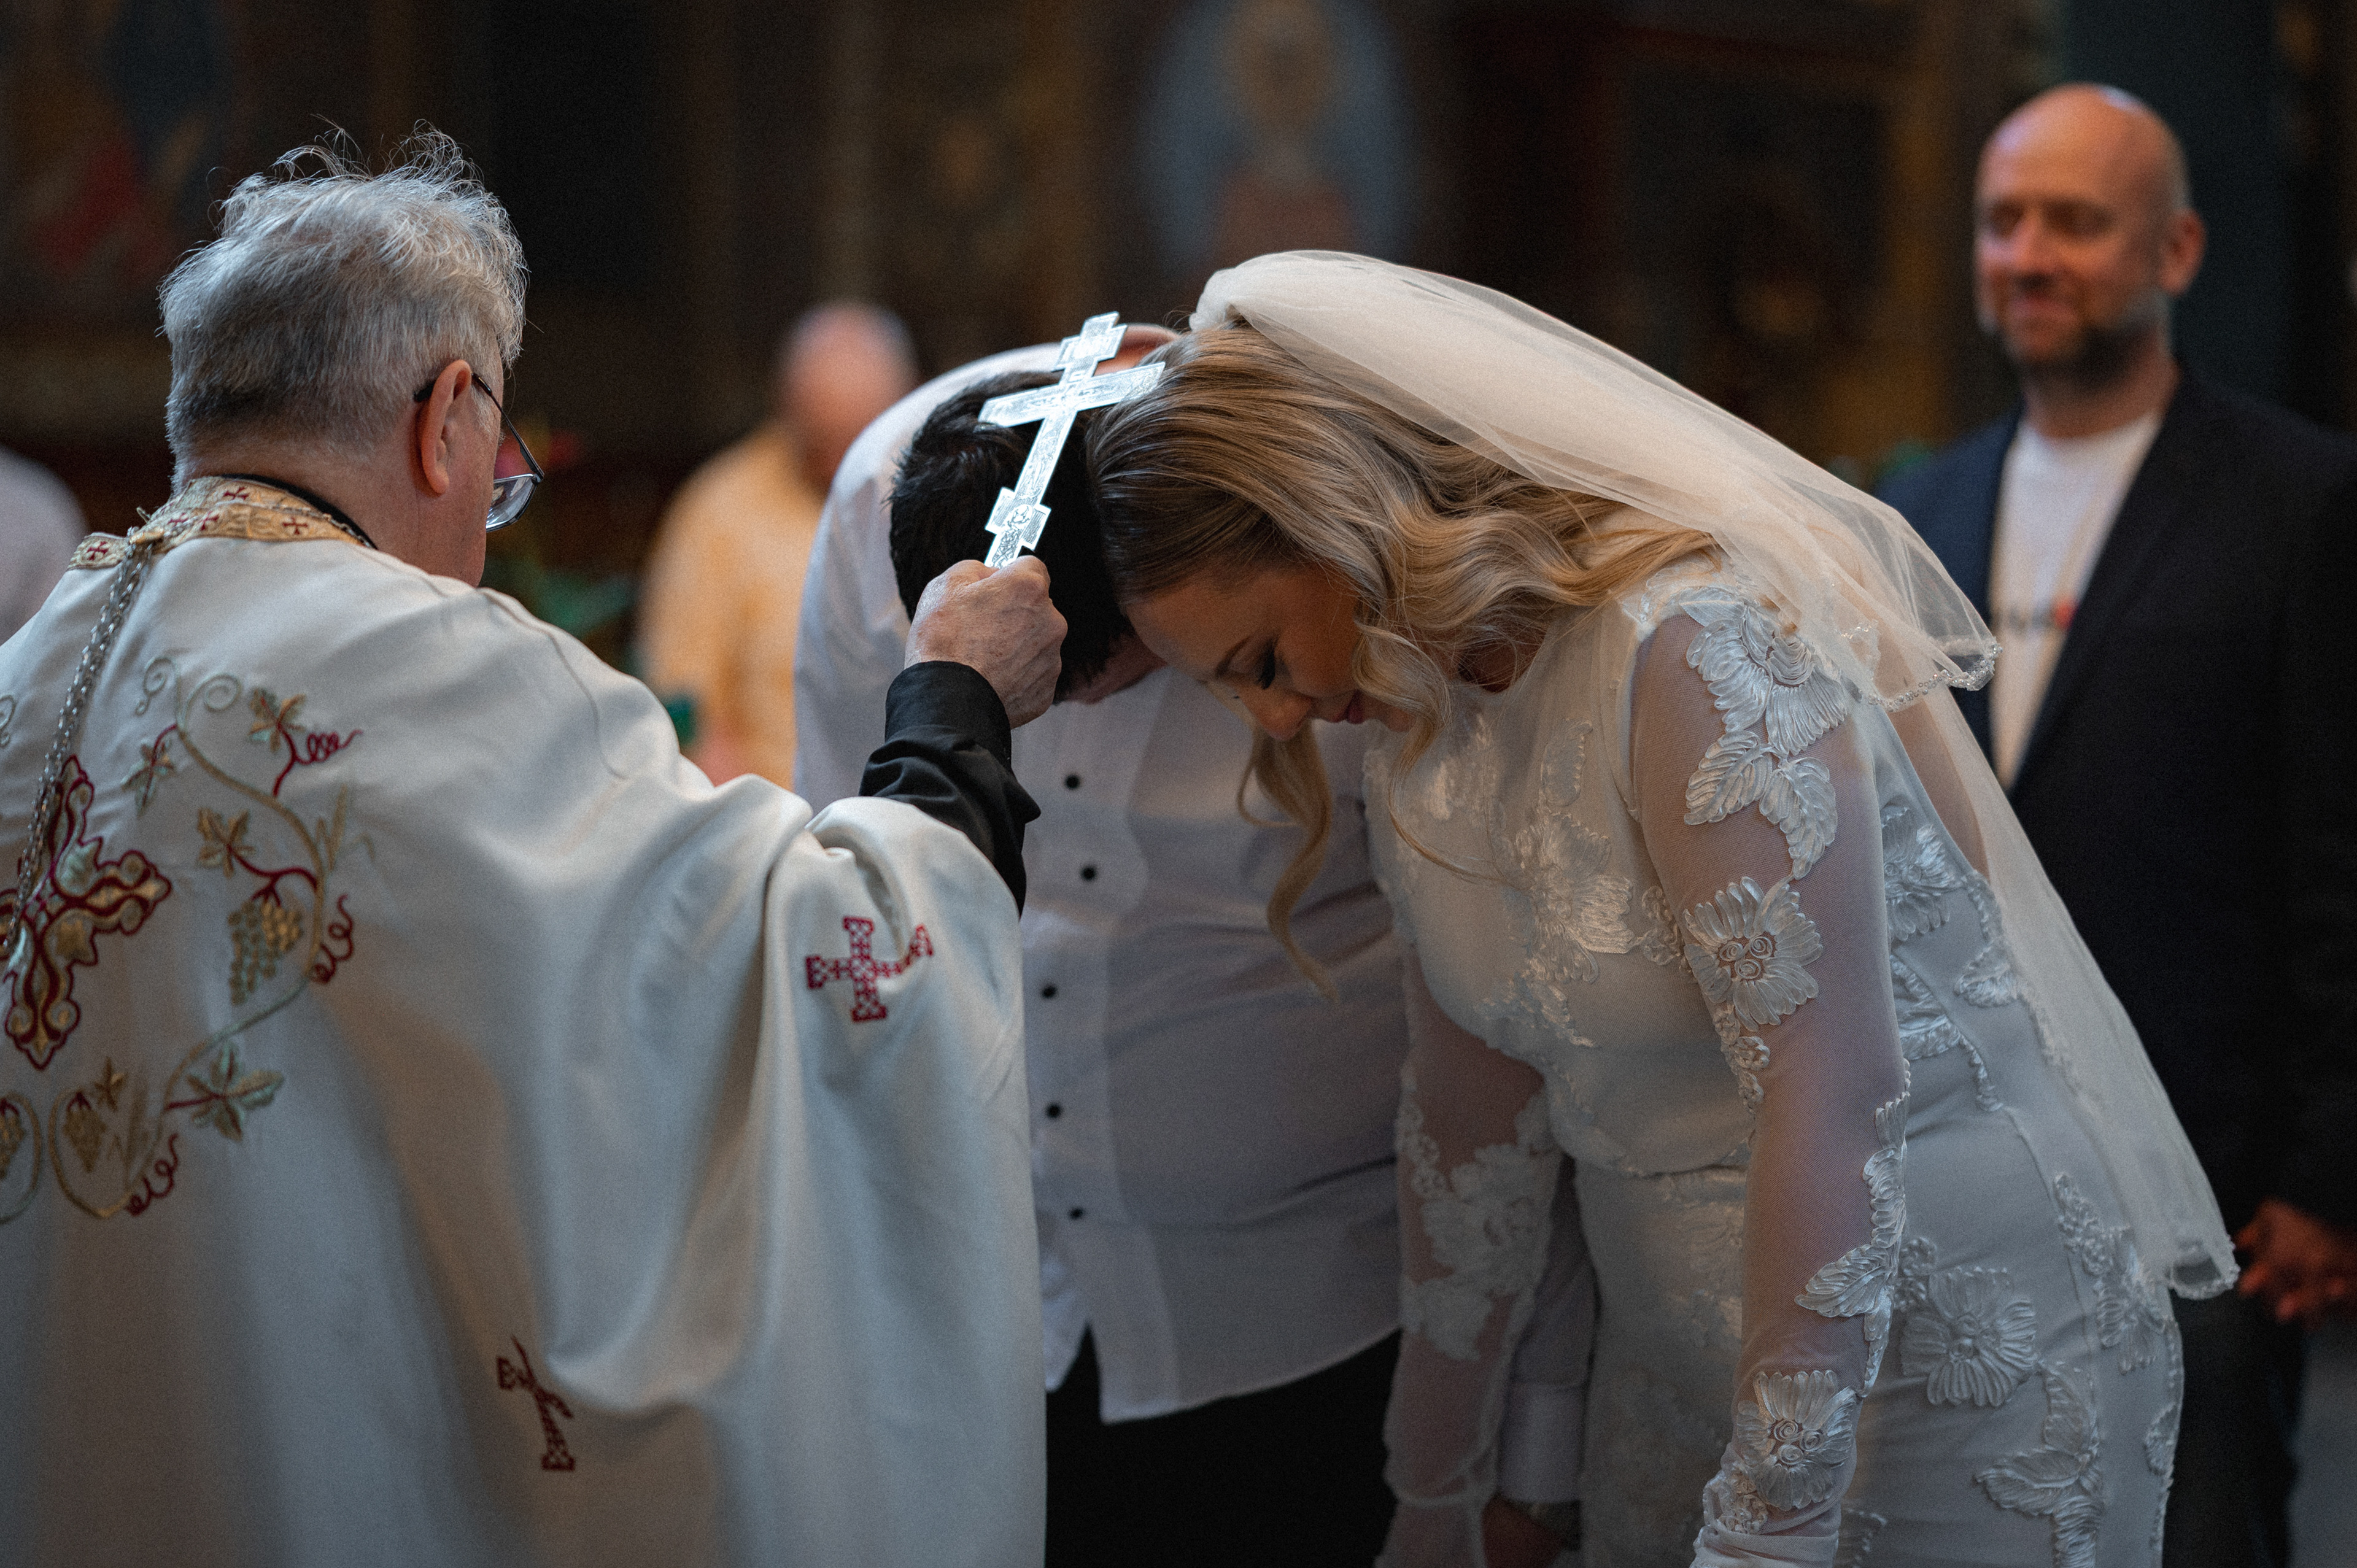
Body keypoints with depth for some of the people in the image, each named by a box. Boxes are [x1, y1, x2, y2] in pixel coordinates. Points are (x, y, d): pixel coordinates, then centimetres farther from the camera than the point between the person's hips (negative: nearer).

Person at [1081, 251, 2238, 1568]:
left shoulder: (1698, 646, -23)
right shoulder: (1429, 727, 3)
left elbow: (1834, 1097, -27)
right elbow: (1475, 1111, 9)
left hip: (1953, 1348, -7)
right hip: (1682, 1348, 7)